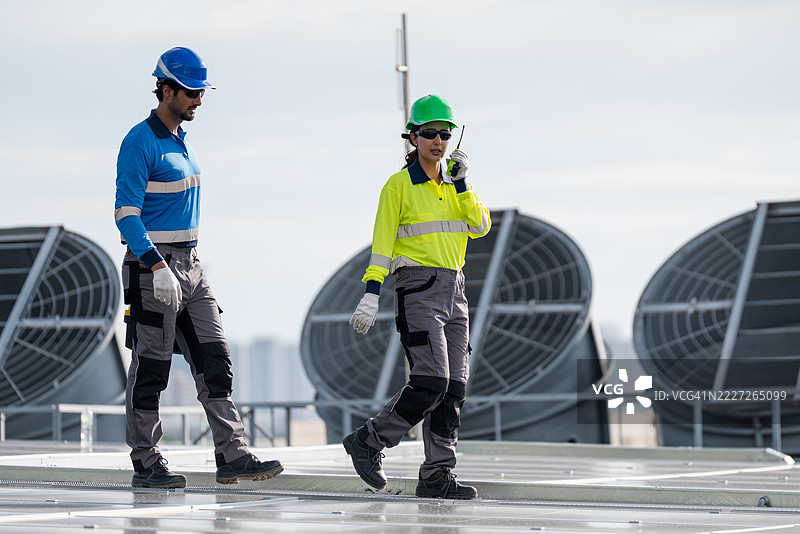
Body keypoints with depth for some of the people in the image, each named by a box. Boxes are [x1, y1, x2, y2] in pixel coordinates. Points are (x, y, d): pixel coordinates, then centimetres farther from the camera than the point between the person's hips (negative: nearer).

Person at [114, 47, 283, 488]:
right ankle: (145, 464, 7)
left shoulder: (181, 140, 16)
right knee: (151, 368, -2)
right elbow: (126, 214, -18)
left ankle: (232, 456, 1)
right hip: (152, 264, -9)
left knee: (214, 361, 2)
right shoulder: (140, 143, -12)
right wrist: (158, 268, -27)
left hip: (189, 265, 9)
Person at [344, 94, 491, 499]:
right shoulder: (399, 185, -3)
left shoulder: (453, 184, 14)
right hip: (418, 289, -6)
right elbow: (382, 242, -7)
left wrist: (461, 183, -6)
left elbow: (480, 226, 2)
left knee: (454, 387, 0)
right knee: (431, 381, -17)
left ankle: (437, 476, 3)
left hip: (454, 291, 6)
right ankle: (368, 441, 0)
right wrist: (371, 295, -15)